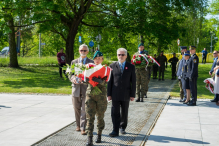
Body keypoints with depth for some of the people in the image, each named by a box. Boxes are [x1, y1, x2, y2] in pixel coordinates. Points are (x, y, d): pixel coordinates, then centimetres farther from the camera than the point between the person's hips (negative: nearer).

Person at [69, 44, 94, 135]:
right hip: (76, 88, 3)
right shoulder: (74, 62, 13)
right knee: (77, 109, 10)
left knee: (84, 109, -7)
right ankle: (78, 125, 26)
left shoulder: (91, 62, 4)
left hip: (86, 88, -3)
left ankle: (83, 128, -5)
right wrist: (73, 79, -11)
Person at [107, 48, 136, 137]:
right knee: (115, 113, -3)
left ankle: (122, 127, 30)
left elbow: (133, 82, 2)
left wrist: (132, 95, -3)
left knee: (124, 113, 12)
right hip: (115, 94, 0)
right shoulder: (112, 66, 4)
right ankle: (115, 131, 0)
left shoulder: (131, 67, 3)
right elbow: (110, 80, 3)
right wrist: (109, 94, -1)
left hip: (126, 95, 1)